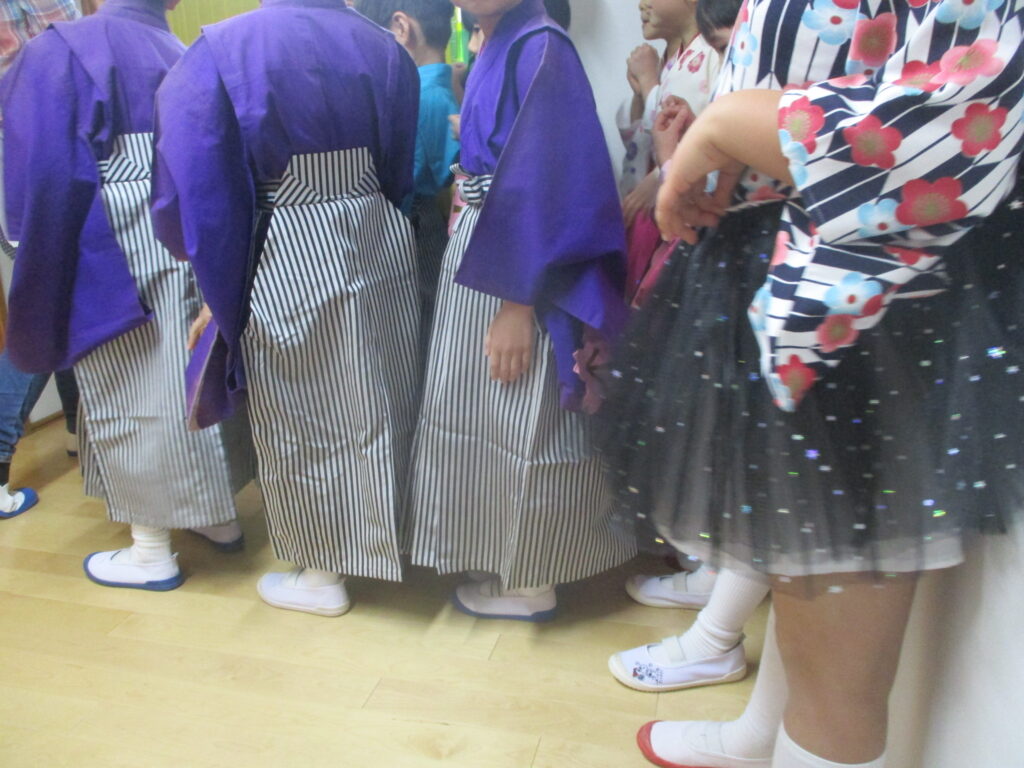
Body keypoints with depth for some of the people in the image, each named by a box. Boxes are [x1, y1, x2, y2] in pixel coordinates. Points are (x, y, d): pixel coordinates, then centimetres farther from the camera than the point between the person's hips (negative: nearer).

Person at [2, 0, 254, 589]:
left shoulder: (61, 51, -5)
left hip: (113, 254, -5)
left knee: (130, 395, 2)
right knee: (192, 380, 15)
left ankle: (153, 550, 12)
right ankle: (219, 512, 27)